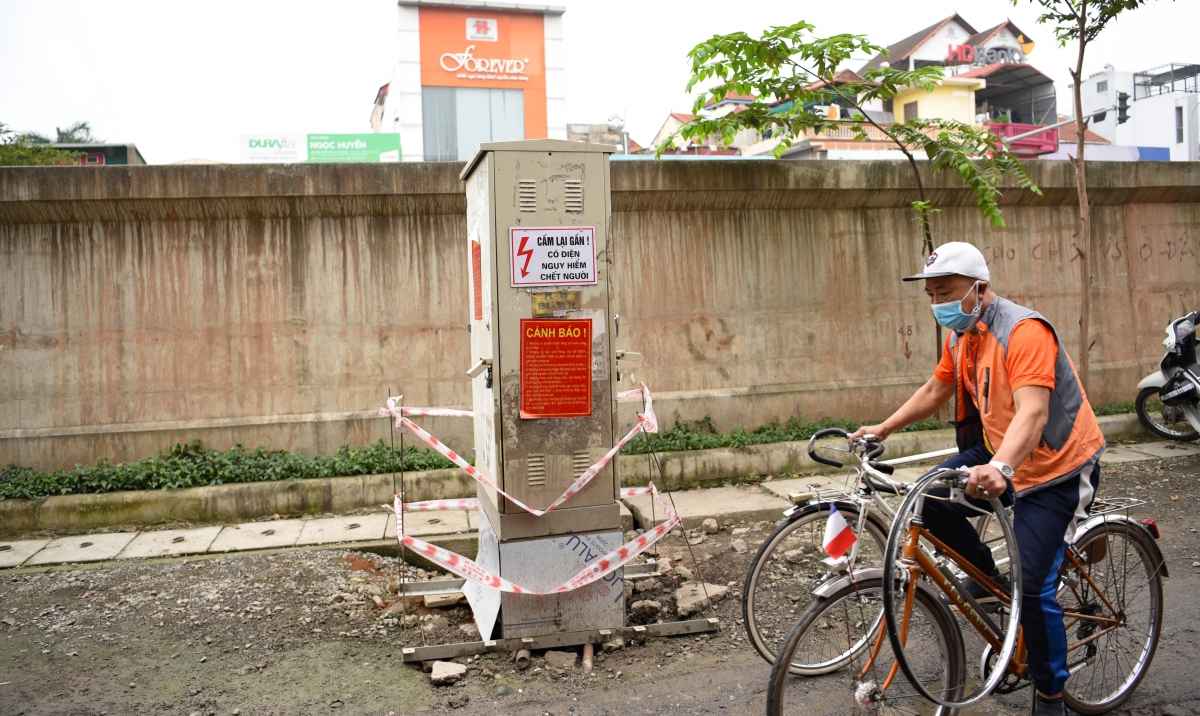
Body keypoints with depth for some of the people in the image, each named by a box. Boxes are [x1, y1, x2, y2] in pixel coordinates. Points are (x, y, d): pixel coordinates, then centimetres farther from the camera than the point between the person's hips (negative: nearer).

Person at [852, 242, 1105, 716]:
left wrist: (999, 469, -53)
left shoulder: (1023, 331, -26)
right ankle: (987, 574, 14)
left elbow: (1033, 413, -38)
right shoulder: (960, 336, 0)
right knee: (930, 498, -11)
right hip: (996, 453, 8)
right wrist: (884, 428, 10)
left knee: (1032, 587, -11)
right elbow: (934, 392, 15)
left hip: (1057, 467, -8)